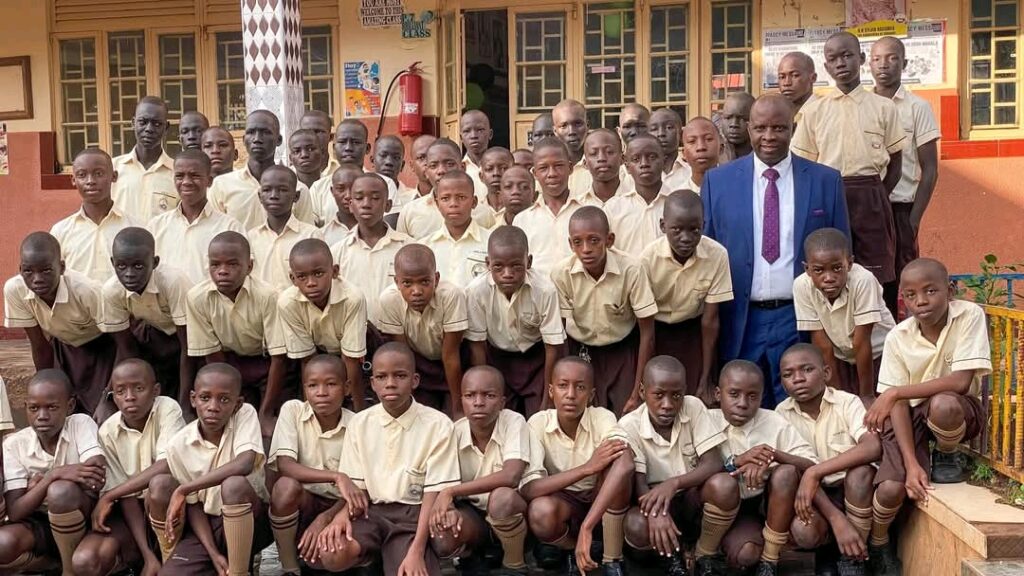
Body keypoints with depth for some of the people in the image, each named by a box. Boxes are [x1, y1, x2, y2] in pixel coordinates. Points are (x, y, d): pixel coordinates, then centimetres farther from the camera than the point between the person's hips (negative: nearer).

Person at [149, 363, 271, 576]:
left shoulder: (245, 414, -14)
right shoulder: (179, 444, -8)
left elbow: (244, 465, -32)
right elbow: (194, 505, -2)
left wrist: (183, 489, -25)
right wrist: (213, 552, -15)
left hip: (249, 520, -3)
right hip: (206, 522, 4)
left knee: (234, 484, -34)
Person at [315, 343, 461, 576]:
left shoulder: (438, 425, -7)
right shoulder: (359, 423, 4)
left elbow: (435, 493, -8)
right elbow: (356, 485, 6)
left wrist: (416, 551, -19)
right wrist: (343, 513, -17)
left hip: (413, 514, -2)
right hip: (372, 511, 3)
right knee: (332, 555, -28)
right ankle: (376, 553, 1)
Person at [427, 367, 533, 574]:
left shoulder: (514, 422, -20)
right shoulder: (454, 433, -11)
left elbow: (511, 476, -34)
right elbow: (441, 483, -6)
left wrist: (451, 491, -31)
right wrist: (446, 508, -31)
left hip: (511, 510, -2)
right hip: (471, 511, 2)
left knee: (502, 498, -37)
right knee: (443, 537, -31)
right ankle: (470, 555, 9)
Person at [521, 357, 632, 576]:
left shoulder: (602, 418, -22)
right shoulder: (538, 423, -20)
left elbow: (626, 465, -41)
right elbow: (527, 488, -29)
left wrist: (586, 527, -50)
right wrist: (587, 468, -36)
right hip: (562, 500, 0)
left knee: (616, 465, -32)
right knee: (540, 512, -35)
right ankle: (574, 550, -1)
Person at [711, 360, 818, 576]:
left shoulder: (775, 423, -9)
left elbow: (812, 466, -15)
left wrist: (773, 455, -33)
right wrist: (736, 461, -30)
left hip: (766, 502, 2)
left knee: (786, 472, -29)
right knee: (744, 555, -31)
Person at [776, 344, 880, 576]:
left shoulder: (847, 402, -14)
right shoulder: (783, 413, -9)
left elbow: (874, 447, -33)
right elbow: (799, 471, -15)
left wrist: (814, 472, -37)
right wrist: (836, 519, -28)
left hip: (853, 489, -1)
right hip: (816, 495, 1)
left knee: (860, 471, -35)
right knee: (802, 531, -32)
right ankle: (827, 550, 8)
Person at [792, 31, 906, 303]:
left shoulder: (883, 107, 4)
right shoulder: (813, 111, 6)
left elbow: (895, 163, 9)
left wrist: (874, 198, -1)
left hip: (871, 200, 0)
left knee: (877, 278, 1)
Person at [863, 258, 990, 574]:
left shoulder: (970, 315, -19)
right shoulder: (898, 338, -14)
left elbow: (960, 381, -27)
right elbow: (899, 406, -15)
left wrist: (895, 391, -25)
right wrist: (911, 464, -25)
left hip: (958, 412, -1)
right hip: (911, 415, 1)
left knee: (941, 404, -39)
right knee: (891, 489, -23)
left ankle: (947, 456, -2)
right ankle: (878, 546, 12)